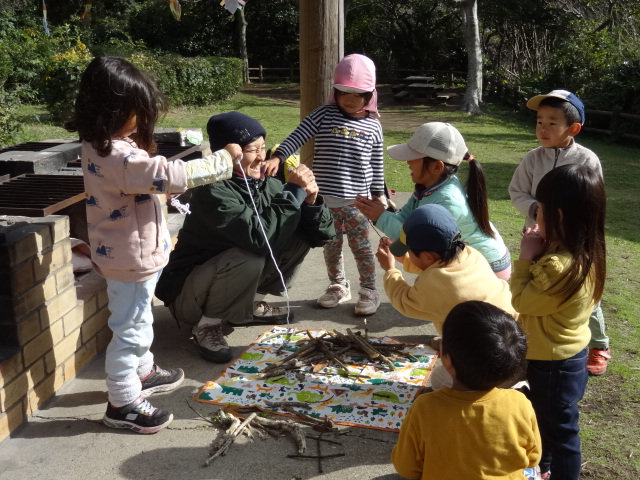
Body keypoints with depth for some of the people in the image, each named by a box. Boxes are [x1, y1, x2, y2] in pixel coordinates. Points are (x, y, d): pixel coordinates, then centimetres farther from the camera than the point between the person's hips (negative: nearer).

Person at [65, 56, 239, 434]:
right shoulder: (120, 158, -31)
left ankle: (143, 373, 47)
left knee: (138, 320, 27)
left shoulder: (99, 146, 1)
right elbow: (175, 176, -33)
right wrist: (224, 160, -23)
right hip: (131, 258, -10)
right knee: (130, 329, 4)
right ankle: (122, 403, 18)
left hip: (131, 253, 10)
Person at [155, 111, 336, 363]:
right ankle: (207, 324, -10)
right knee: (248, 258, -34)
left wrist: (310, 201, -24)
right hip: (188, 293, -7)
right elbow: (260, 238, -39)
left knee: (299, 237, -4)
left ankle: (252, 304, 10)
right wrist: (294, 192, -30)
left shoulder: (267, 184, -7)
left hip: (235, 277, 7)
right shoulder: (213, 192, -27)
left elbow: (321, 236, -5)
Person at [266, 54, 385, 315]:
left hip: (357, 199, -1)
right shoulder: (323, 115, -1)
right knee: (331, 245, 13)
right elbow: (297, 137, -8)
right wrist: (276, 157, -22)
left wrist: (378, 195, 7)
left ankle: (369, 291, 19)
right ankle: (338, 286, 31)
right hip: (325, 198, 1)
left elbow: (376, 165, 7)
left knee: (360, 246, 6)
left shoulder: (372, 125, 2)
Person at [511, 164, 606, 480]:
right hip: (564, 354, 10)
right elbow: (537, 294, 4)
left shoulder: (559, 266, -35)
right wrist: (537, 253, -7)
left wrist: (526, 256, -16)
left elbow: (521, 301, -20)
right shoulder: (585, 254, -5)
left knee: (560, 429, 12)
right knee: (544, 418, 29)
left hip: (554, 363, -10)